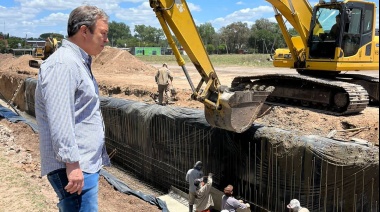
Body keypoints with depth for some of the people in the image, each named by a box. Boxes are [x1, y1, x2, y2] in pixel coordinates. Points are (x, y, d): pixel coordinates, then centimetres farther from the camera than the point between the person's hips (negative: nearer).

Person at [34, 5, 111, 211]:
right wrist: (72, 163, -25)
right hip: (74, 167, -10)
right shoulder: (63, 64, -17)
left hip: (86, 163, 10)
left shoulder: (78, 62, 16)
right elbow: (59, 120, -25)